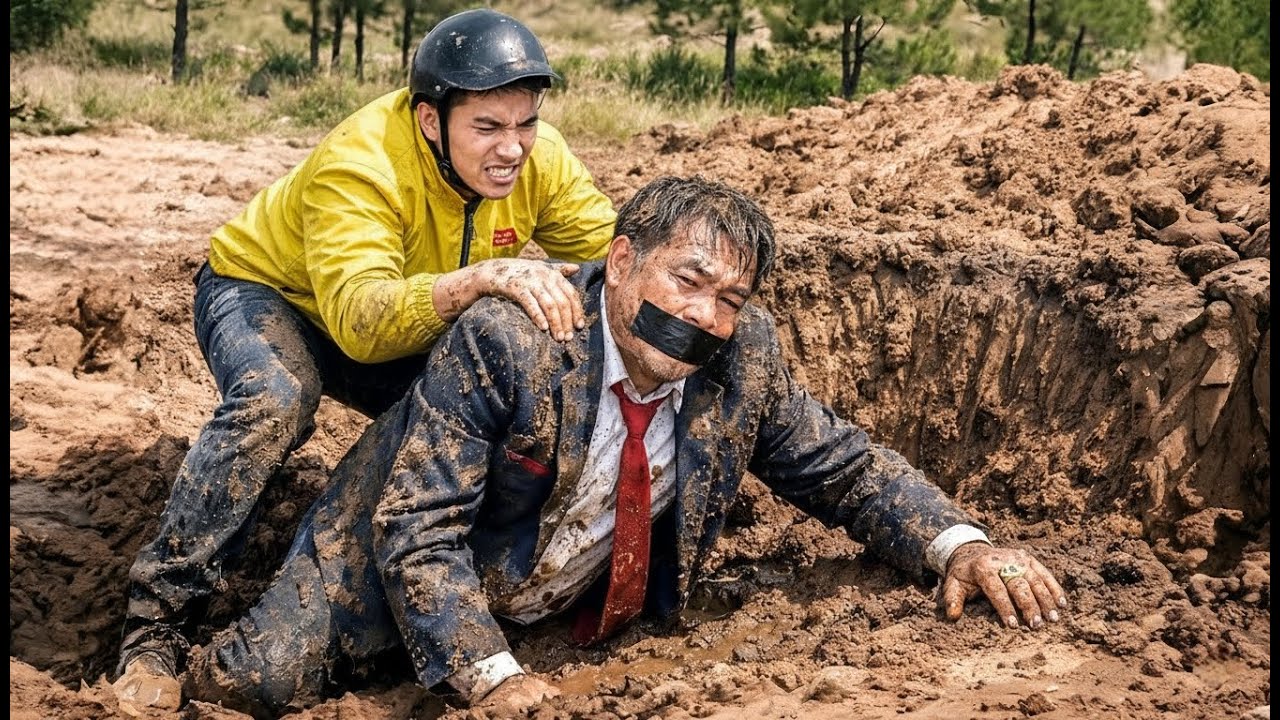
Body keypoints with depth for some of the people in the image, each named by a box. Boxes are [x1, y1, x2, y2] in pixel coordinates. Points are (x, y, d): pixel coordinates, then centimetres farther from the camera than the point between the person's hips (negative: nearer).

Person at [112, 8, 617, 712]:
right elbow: (360, 321, -49)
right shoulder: (358, 165, -36)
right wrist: (482, 275, -64)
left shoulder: (537, 158, -19)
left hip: (407, 331, 6)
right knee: (274, 402, -37)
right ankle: (156, 626, -26)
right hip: (267, 289, -5)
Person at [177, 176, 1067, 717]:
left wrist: (960, 543, -24)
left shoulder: (744, 357, -17)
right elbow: (418, 526, -30)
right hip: (407, 558, -4)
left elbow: (844, 465, -6)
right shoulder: (504, 338, -32)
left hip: (569, 607, 5)